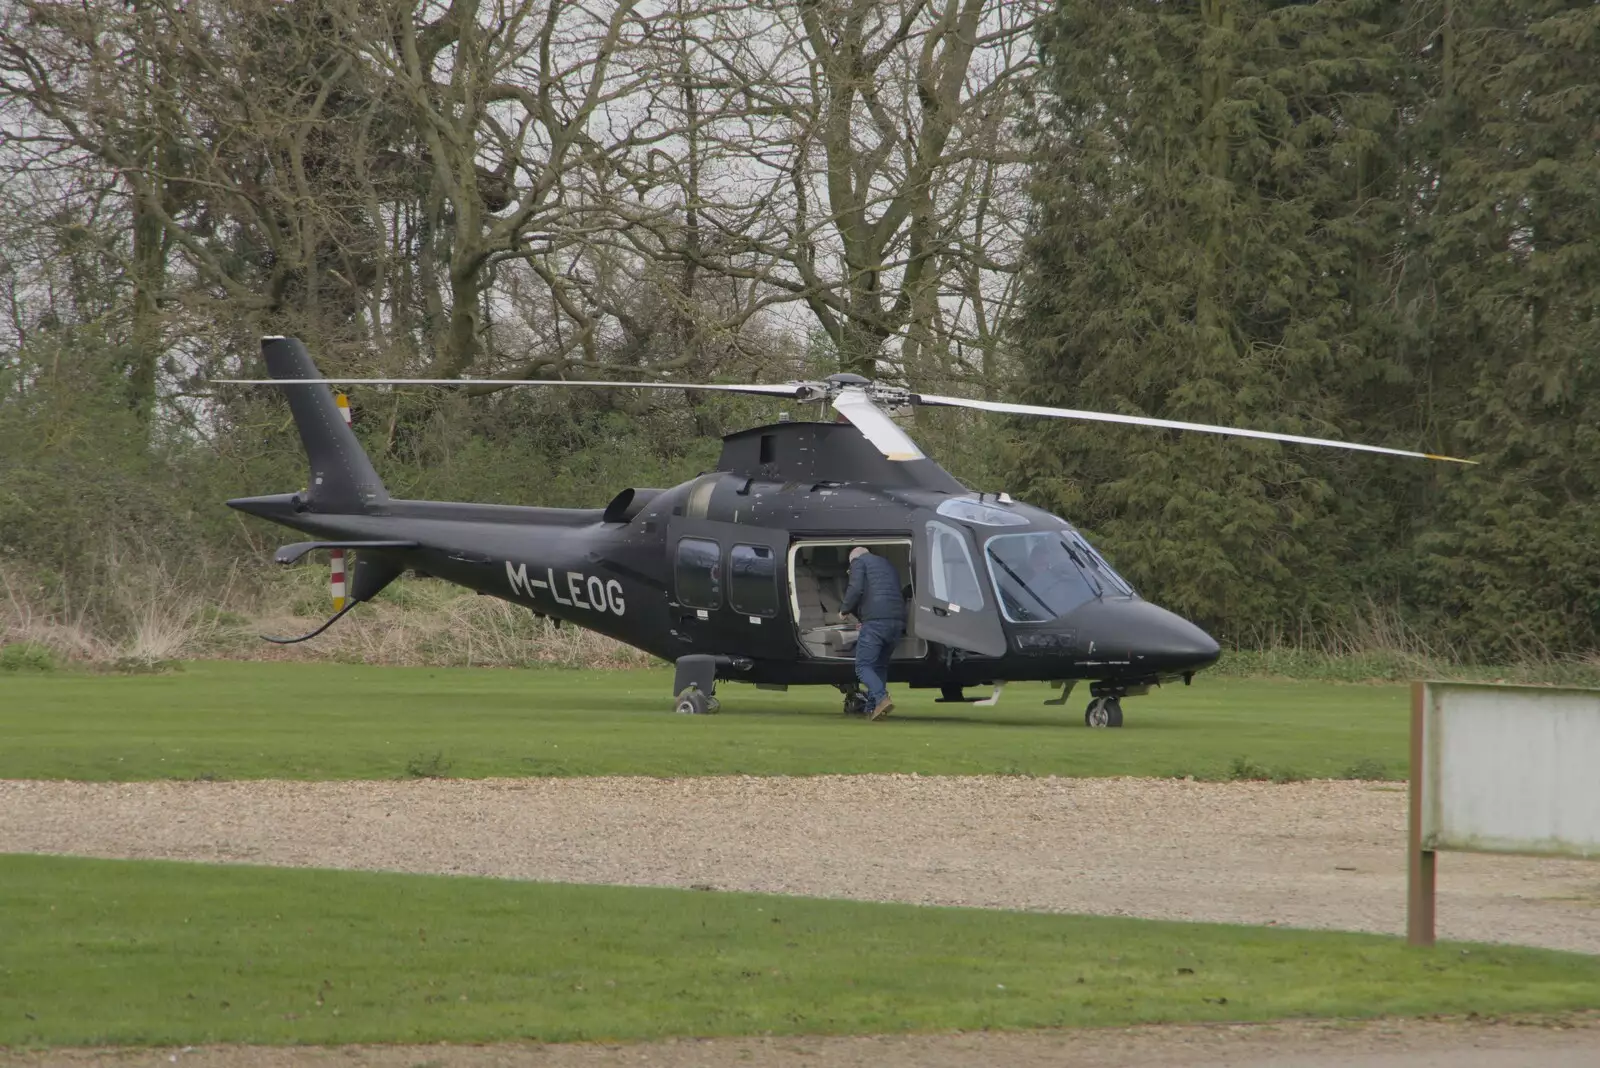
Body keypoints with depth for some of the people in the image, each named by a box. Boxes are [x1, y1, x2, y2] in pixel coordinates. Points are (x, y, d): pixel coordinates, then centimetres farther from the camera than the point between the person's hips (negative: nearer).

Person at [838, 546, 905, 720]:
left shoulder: (859, 561, 9)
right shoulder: (887, 564, 32)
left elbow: (856, 589, -8)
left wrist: (844, 610, 9)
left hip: (875, 621, -7)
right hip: (897, 622, 7)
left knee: (863, 666, -5)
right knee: (880, 666, 17)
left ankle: (882, 698, -26)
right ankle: (873, 709, 11)